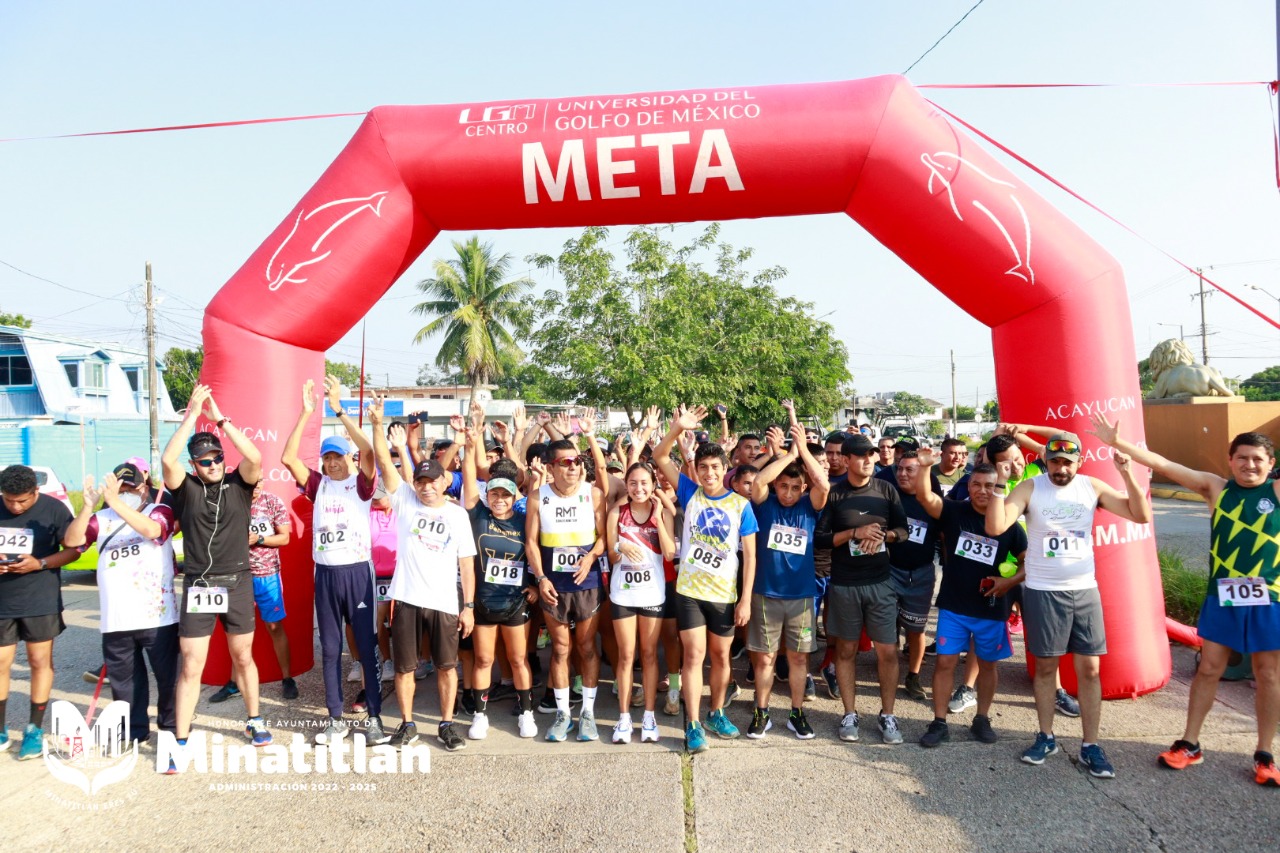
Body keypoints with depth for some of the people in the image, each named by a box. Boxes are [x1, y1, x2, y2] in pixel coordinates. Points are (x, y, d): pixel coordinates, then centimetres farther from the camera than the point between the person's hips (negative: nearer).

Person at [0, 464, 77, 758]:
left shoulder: (53, 509, -9)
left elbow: (74, 549, -5)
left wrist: (40, 563, -20)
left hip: (41, 601, -2)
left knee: (40, 660, 5)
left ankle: (34, 730, 16)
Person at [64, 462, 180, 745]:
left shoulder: (160, 511, -1)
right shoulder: (101, 519, 9)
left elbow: (152, 530, -23)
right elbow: (71, 541, -5)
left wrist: (116, 503, -32)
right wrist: (88, 506, -20)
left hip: (157, 616, -3)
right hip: (115, 620, 3)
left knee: (167, 675, 7)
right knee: (123, 679, 13)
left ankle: (172, 726, 22)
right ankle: (132, 730, 27)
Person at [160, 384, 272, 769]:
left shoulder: (239, 484, -1)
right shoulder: (187, 488, -1)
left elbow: (255, 457, -20)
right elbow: (167, 460, -20)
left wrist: (220, 418, -19)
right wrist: (191, 414, -20)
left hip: (236, 584, 1)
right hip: (197, 587, 0)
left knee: (243, 657, 14)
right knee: (191, 668, 3)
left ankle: (254, 720, 32)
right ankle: (180, 741, 14)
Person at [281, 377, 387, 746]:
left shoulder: (360, 484, -2)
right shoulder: (318, 485, 6)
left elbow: (369, 451, -20)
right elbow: (287, 457, -6)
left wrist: (339, 409, -20)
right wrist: (306, 412, -12)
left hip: (358, 571, -3)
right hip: (325, 573, 4)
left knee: (367, 647, 3)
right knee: (330, 650, 11)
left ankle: (374, 716, 13)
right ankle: (336, 718, 22)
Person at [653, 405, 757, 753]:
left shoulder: (741, 504, -5)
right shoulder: (690, 493, -2)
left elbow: (750, 554, -3)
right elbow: (659, 457, -8)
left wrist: (746, 599, -7)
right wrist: (677, 428, -25)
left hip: (725, 594, 1)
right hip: (689, 590, 0)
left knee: (721, 656, 13)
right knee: (694, 655, -1)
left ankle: (717, 713, 32)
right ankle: (693, 725, 7)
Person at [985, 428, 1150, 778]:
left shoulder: (1093, 487, 0)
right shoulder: (1029, 488, -8)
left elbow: (1141, 515, -3)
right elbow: (995, 527, -19)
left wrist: (1127, 474, -15)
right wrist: (1000, 484, -27)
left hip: (1085, 589, 2)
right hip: (1042, 591, -2)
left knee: (1089, 668, 5)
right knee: (1045, 666, 9)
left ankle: (1090, 746, 17)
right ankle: (1046, 737, 24)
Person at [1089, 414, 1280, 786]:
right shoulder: (1216, 487, 1)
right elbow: (1162, 464, -2)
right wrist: (1117, 442, -7)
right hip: (1222, 595, 1)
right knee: (1208, 668, 10)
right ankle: (1190, 744, 21)